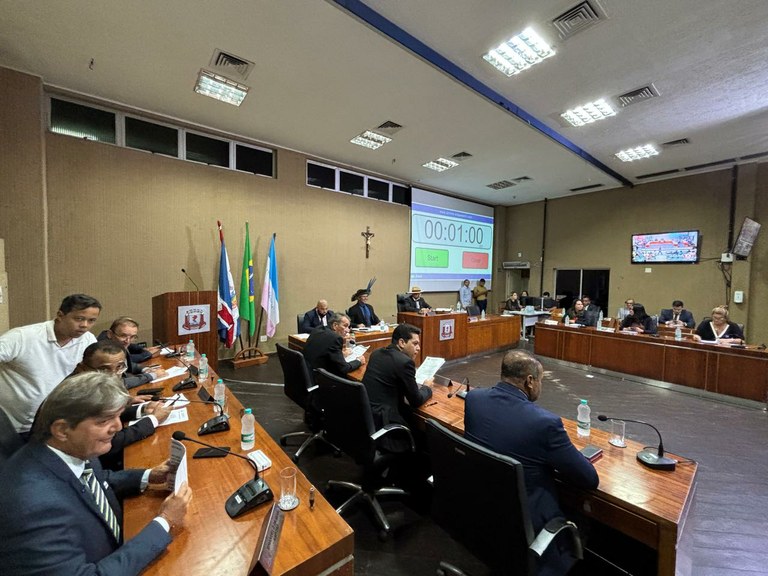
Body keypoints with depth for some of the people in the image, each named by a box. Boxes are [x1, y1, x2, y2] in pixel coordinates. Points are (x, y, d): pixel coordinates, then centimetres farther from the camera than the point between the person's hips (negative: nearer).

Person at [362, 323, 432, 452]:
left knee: (411, 412, 20)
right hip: (381, 421, -7)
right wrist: (426, 387, 12)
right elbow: (416, 401, -8)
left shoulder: (377, 353, 7)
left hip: (364, 415, 7)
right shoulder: (405, 361, -15)